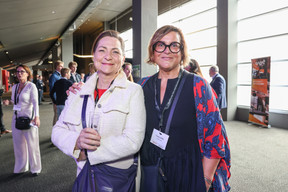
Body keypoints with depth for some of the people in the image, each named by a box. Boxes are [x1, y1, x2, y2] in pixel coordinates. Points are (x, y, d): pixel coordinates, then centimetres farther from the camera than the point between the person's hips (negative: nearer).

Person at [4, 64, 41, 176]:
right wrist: (8, 101, 1)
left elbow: (35, 102, -18)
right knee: (18, 144, 12)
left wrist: (36, 116, -30)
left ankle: (35, 168, 18)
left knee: (32, 144, 3)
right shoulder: (14, 87, 10)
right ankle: (21, 167, 28)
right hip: (16, 118, 6)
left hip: (28, 118, -6)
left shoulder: (31, 86, -8)